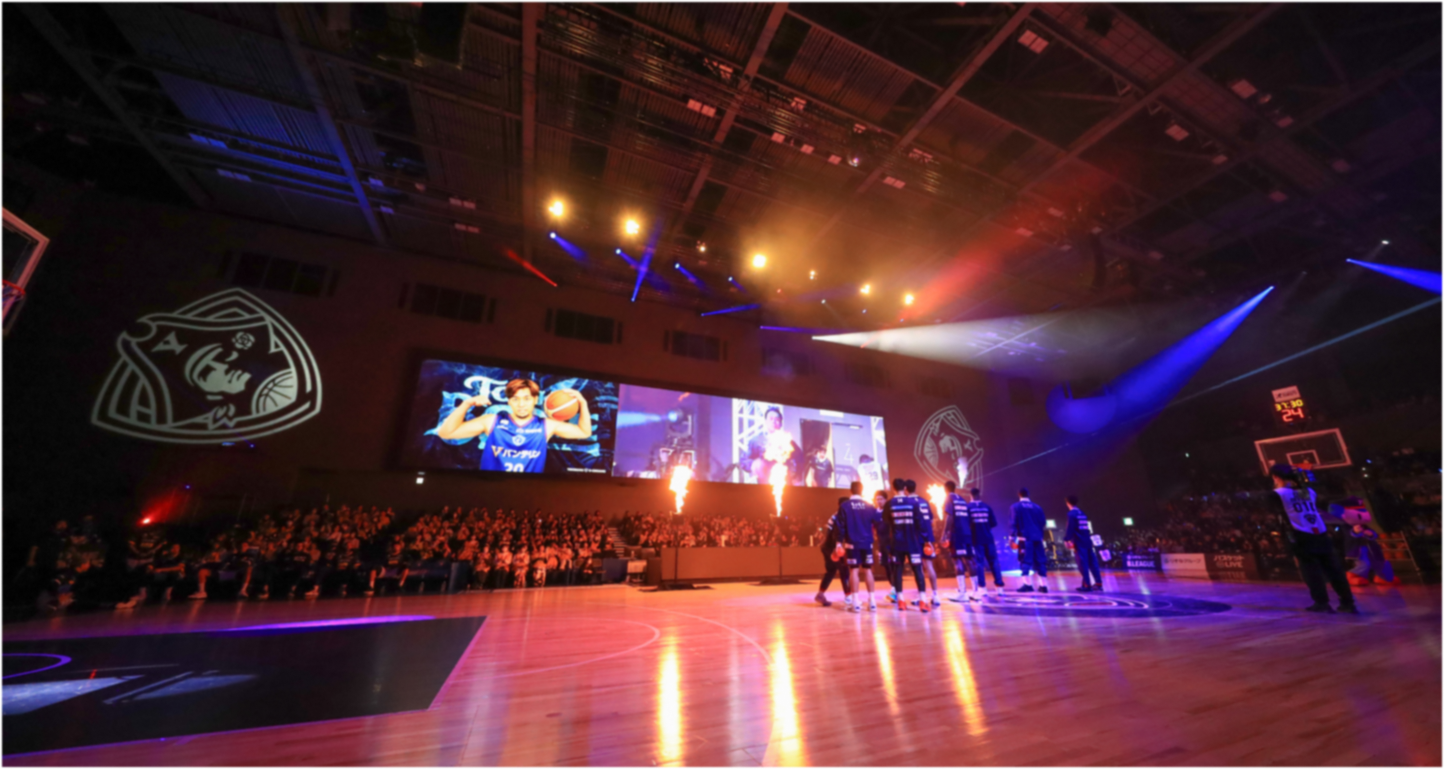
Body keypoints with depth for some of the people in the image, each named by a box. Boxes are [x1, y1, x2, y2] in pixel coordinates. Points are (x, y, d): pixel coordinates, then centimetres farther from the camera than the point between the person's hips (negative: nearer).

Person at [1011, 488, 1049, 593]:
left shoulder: (1016, 506, 0)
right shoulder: (1036, 506, 12)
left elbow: (1014, 522, -6)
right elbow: (1043, 522, 10)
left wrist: (1012, 536, -4)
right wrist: (1039, 534, 20)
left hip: (1025, 537, -5)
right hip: (1037, 537, 5)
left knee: (1025, 561, -5)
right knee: (1040, 561, 9)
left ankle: (1028, 584, -11)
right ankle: (1044, 585, 11)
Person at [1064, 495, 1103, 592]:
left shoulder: (1071, 514, -10)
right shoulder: (1083, 514, 14)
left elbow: (1070, 529, -16)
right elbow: (1087, 528, 19)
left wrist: (1067, 539, -10)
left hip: (1079, 543, -8)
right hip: (1087, 541, 8)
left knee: (1083, 564, -4)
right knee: (1092, 562, 11)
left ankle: (1087, 585, -3)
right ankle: (1098, 583, 16)